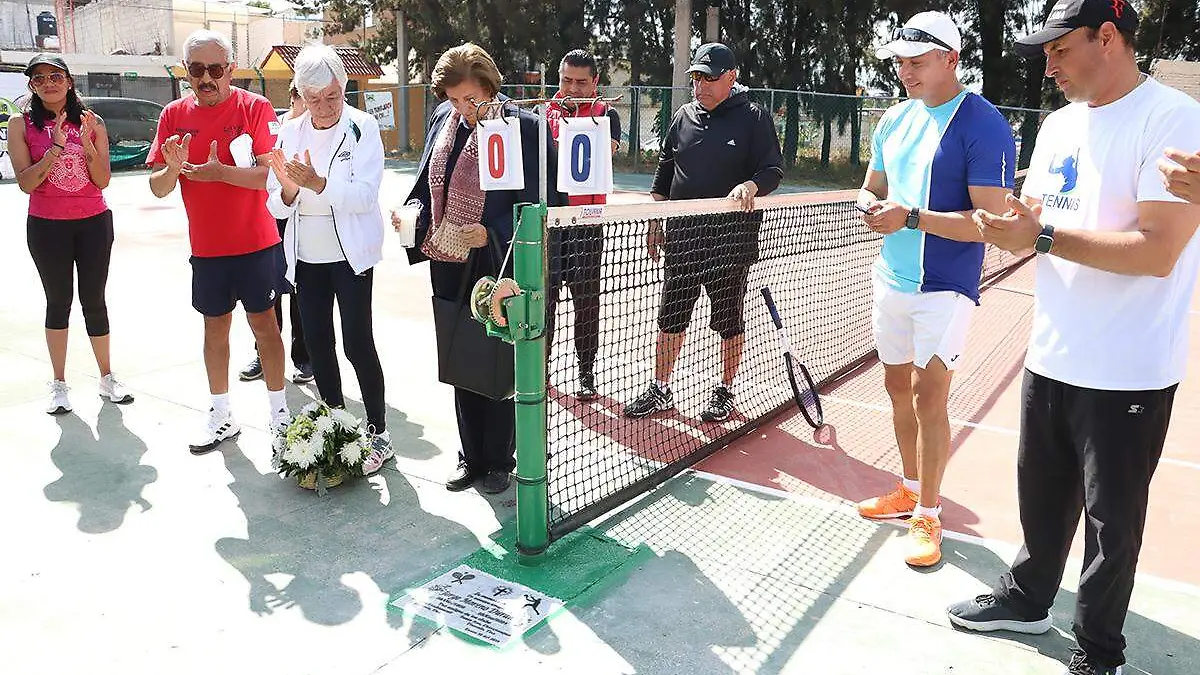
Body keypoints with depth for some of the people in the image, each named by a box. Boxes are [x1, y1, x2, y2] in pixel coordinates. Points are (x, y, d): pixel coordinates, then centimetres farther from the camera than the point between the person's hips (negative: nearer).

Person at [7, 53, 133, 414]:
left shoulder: (92, 122, 0)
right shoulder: (21, 124, -3)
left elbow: (103, 181, -3)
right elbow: (26, 183, -10)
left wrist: (86, 142, -17)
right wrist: (57, 146, -20)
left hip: (94, 222, 1)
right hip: (47, 227, -1)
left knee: (94, 301, 6)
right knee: (58, 302, 7)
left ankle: (107, 378, 19)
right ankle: (59, 384, 18)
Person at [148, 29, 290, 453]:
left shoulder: (255, 107, -8)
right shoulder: (174, 115, 4)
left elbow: (272, 174, -16)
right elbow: (159, 189, 2)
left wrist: (221, 171, -28)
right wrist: (172, 167, -19)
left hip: (257, 243, -4)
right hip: (206, 248, 4)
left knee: (263, 322, 6)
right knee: (215, 326, 12)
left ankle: (279, 410, 19)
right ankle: (222, 417, 25)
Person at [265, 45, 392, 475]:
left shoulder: (363, 127, -7)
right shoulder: (290, 133, 6)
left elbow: (365, 194, -17)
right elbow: (277, 206, 4)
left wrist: (317, 183, -30)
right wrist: (287, 188, -17)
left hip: (350, 256, -5)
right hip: (306, 257, 5)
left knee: (358, 343, -5)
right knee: (318, 344, 10)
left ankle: (377, 434, 8)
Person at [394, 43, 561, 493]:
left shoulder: (525, 129, -12)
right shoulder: (443, 118, 6)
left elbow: (540, 205, -13)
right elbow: (426, 183, 16)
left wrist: (491, 233, -24)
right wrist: (412, 214, -3)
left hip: (498, 269, -6)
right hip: (450, 271, 6)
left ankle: (498, 461, 24)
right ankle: (471, 457, 31)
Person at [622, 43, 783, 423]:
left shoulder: (754, 118, -3)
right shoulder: (684, 117, 10)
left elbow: (773, 170, -6)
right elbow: (664, 171, 16)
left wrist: (750, 186, -28)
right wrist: (656, 223, 13)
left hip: (732, 242, -4)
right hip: (683, 237, 4)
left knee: (730, 321, 9)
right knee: (670, 318, 10)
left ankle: (725, 392, 26)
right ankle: (660, 390, 23)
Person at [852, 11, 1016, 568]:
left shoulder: (984, 125, -13)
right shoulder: (894, 120, 9)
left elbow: (991, 220, -19)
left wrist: (911, 217, -26)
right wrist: (871, 205, -5)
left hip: (945, 287, -7)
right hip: (891, 280, 7)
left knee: (928, 396, -8)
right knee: (898, 389, 13)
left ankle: (927, 516, 7)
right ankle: (910, 490, 30)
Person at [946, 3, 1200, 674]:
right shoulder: (1059, 124, 9)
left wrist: (1043, 235, -22)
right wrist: (1015, 220, -9)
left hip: (1127, 373, -6)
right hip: (1051, 356, 7)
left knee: (1111, 518, 8)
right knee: (1041, 494, 20)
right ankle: (1029, 598, 41)